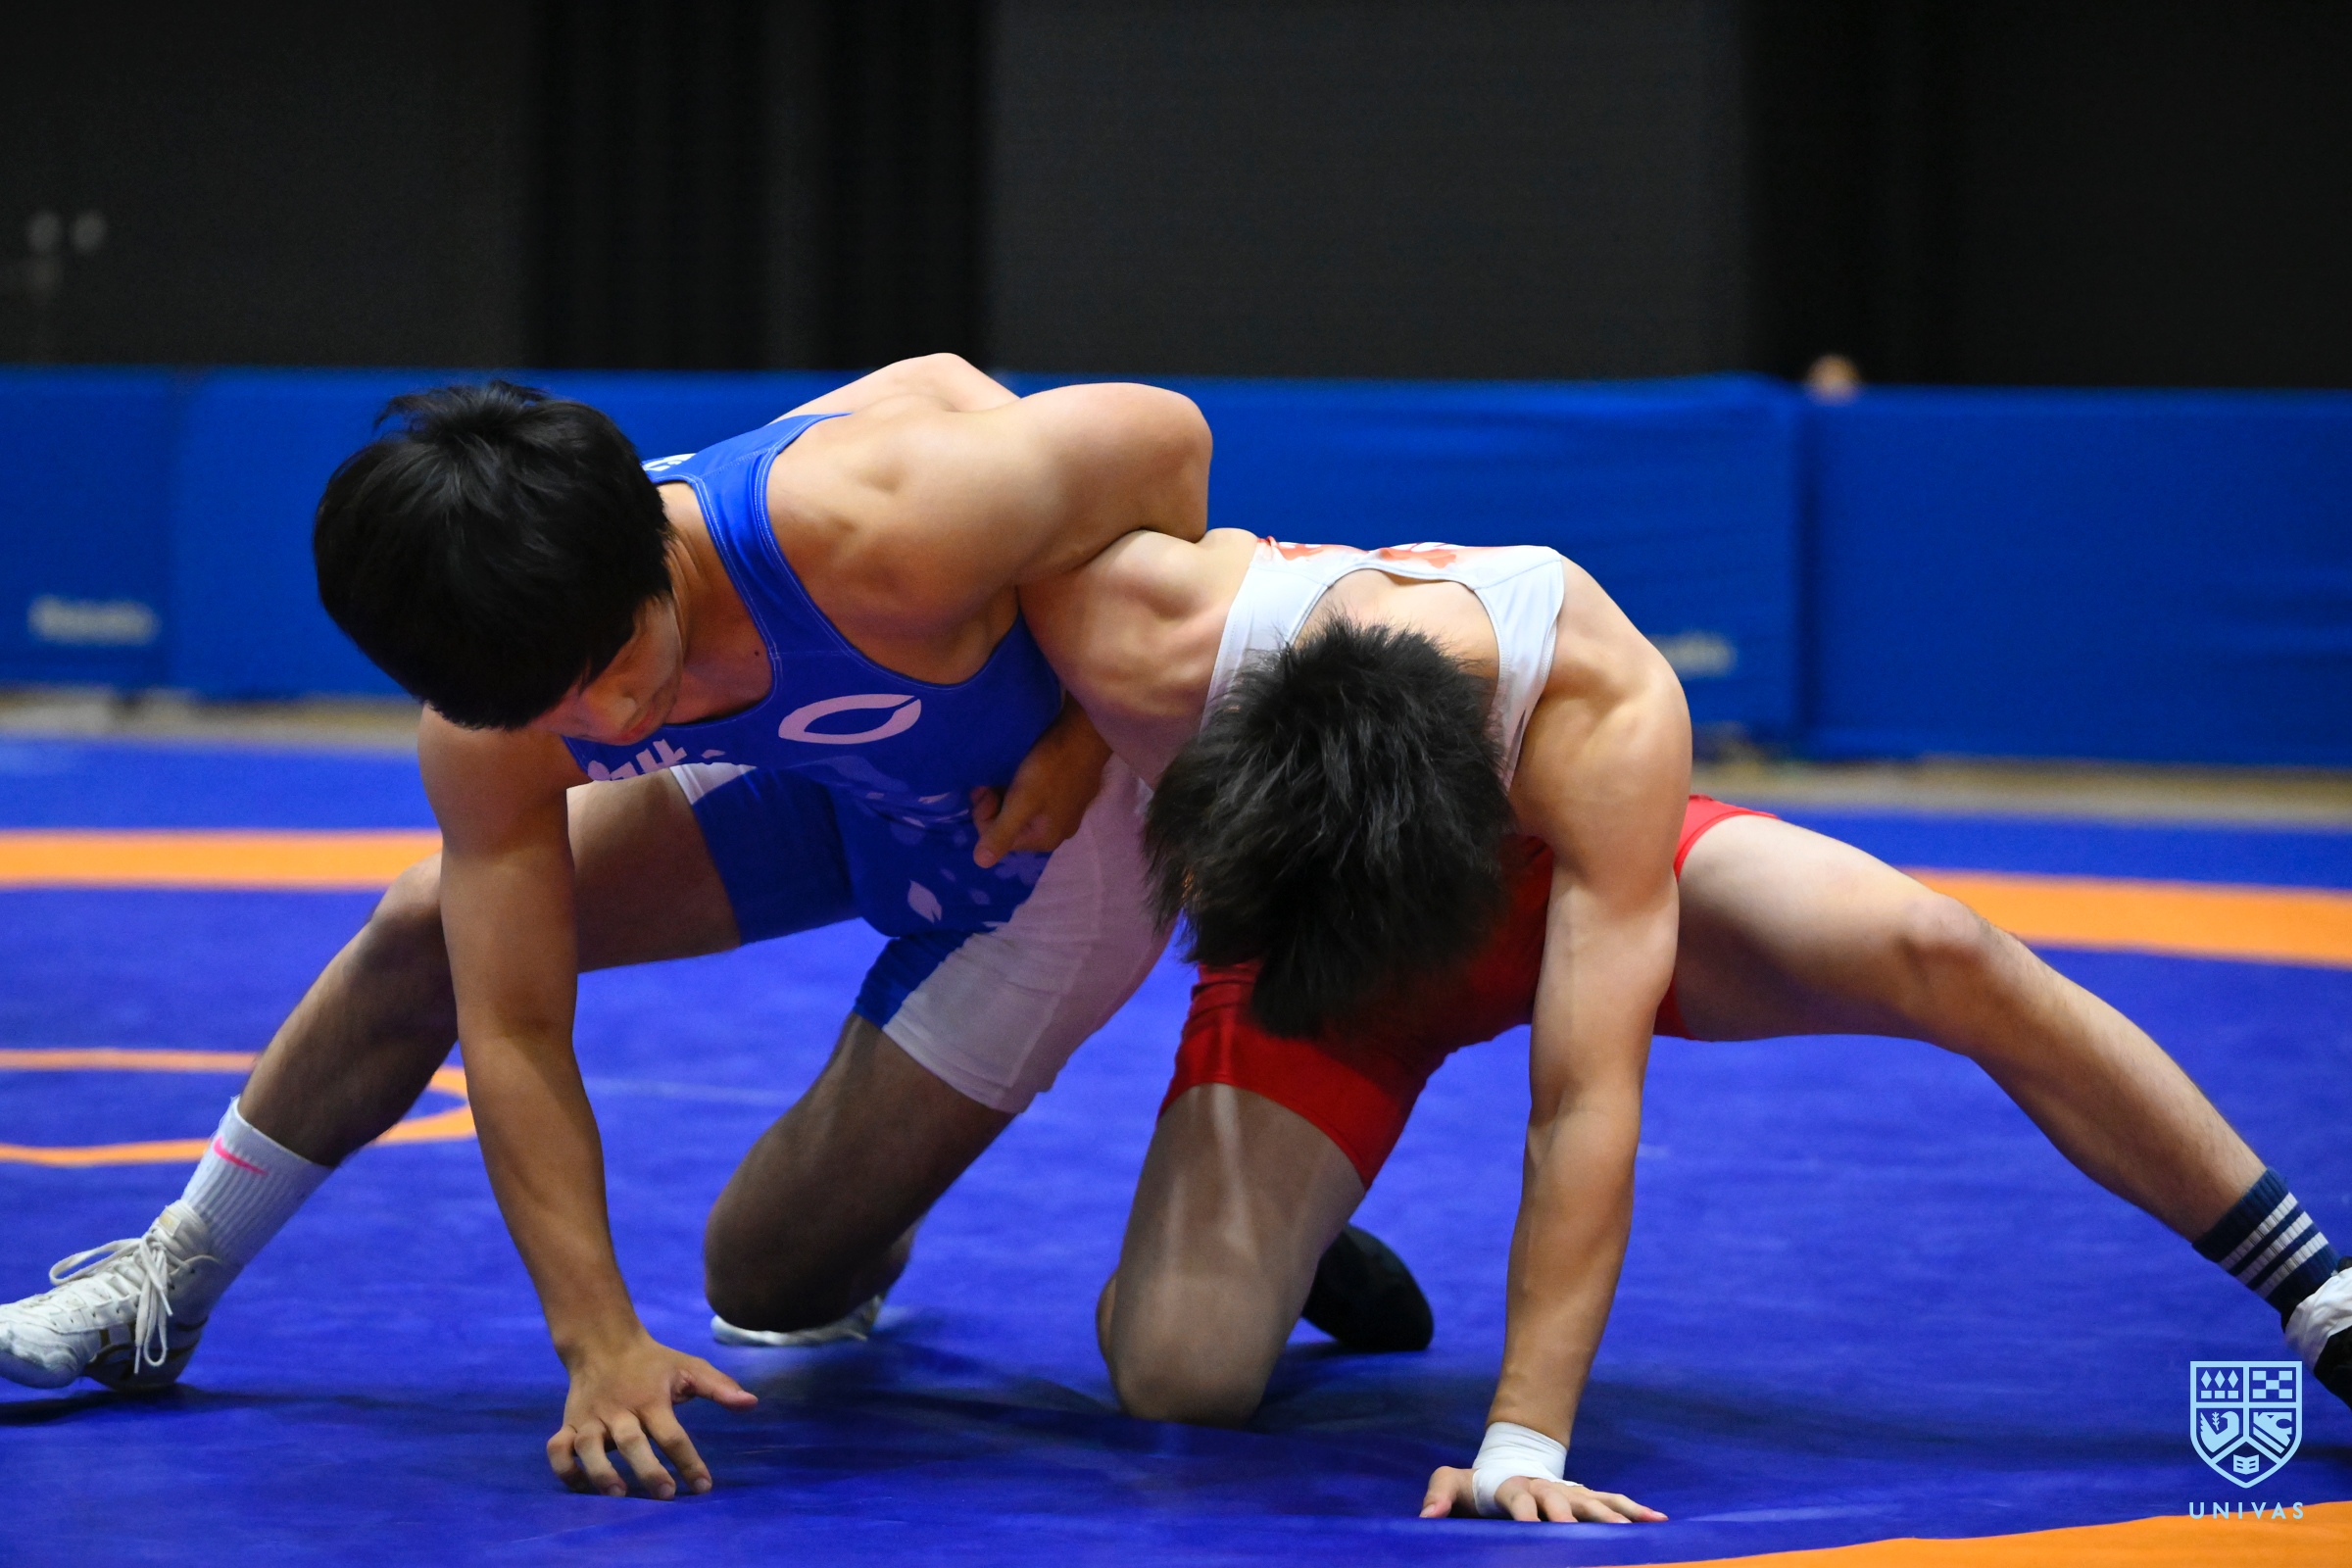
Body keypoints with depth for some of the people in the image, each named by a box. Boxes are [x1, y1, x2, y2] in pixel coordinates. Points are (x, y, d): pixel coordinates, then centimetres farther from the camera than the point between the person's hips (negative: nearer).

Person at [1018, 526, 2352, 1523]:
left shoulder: (1609, 720, -42)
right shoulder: (1151, 650, -40)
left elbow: (1583, 1107, -42)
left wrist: (1525, 1444, -45)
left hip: (1571, 879, -1)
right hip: (1297, 932, 1)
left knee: (1932, 953, -29)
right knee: (1180, 1376, -22)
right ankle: (1294, 1240, 17)